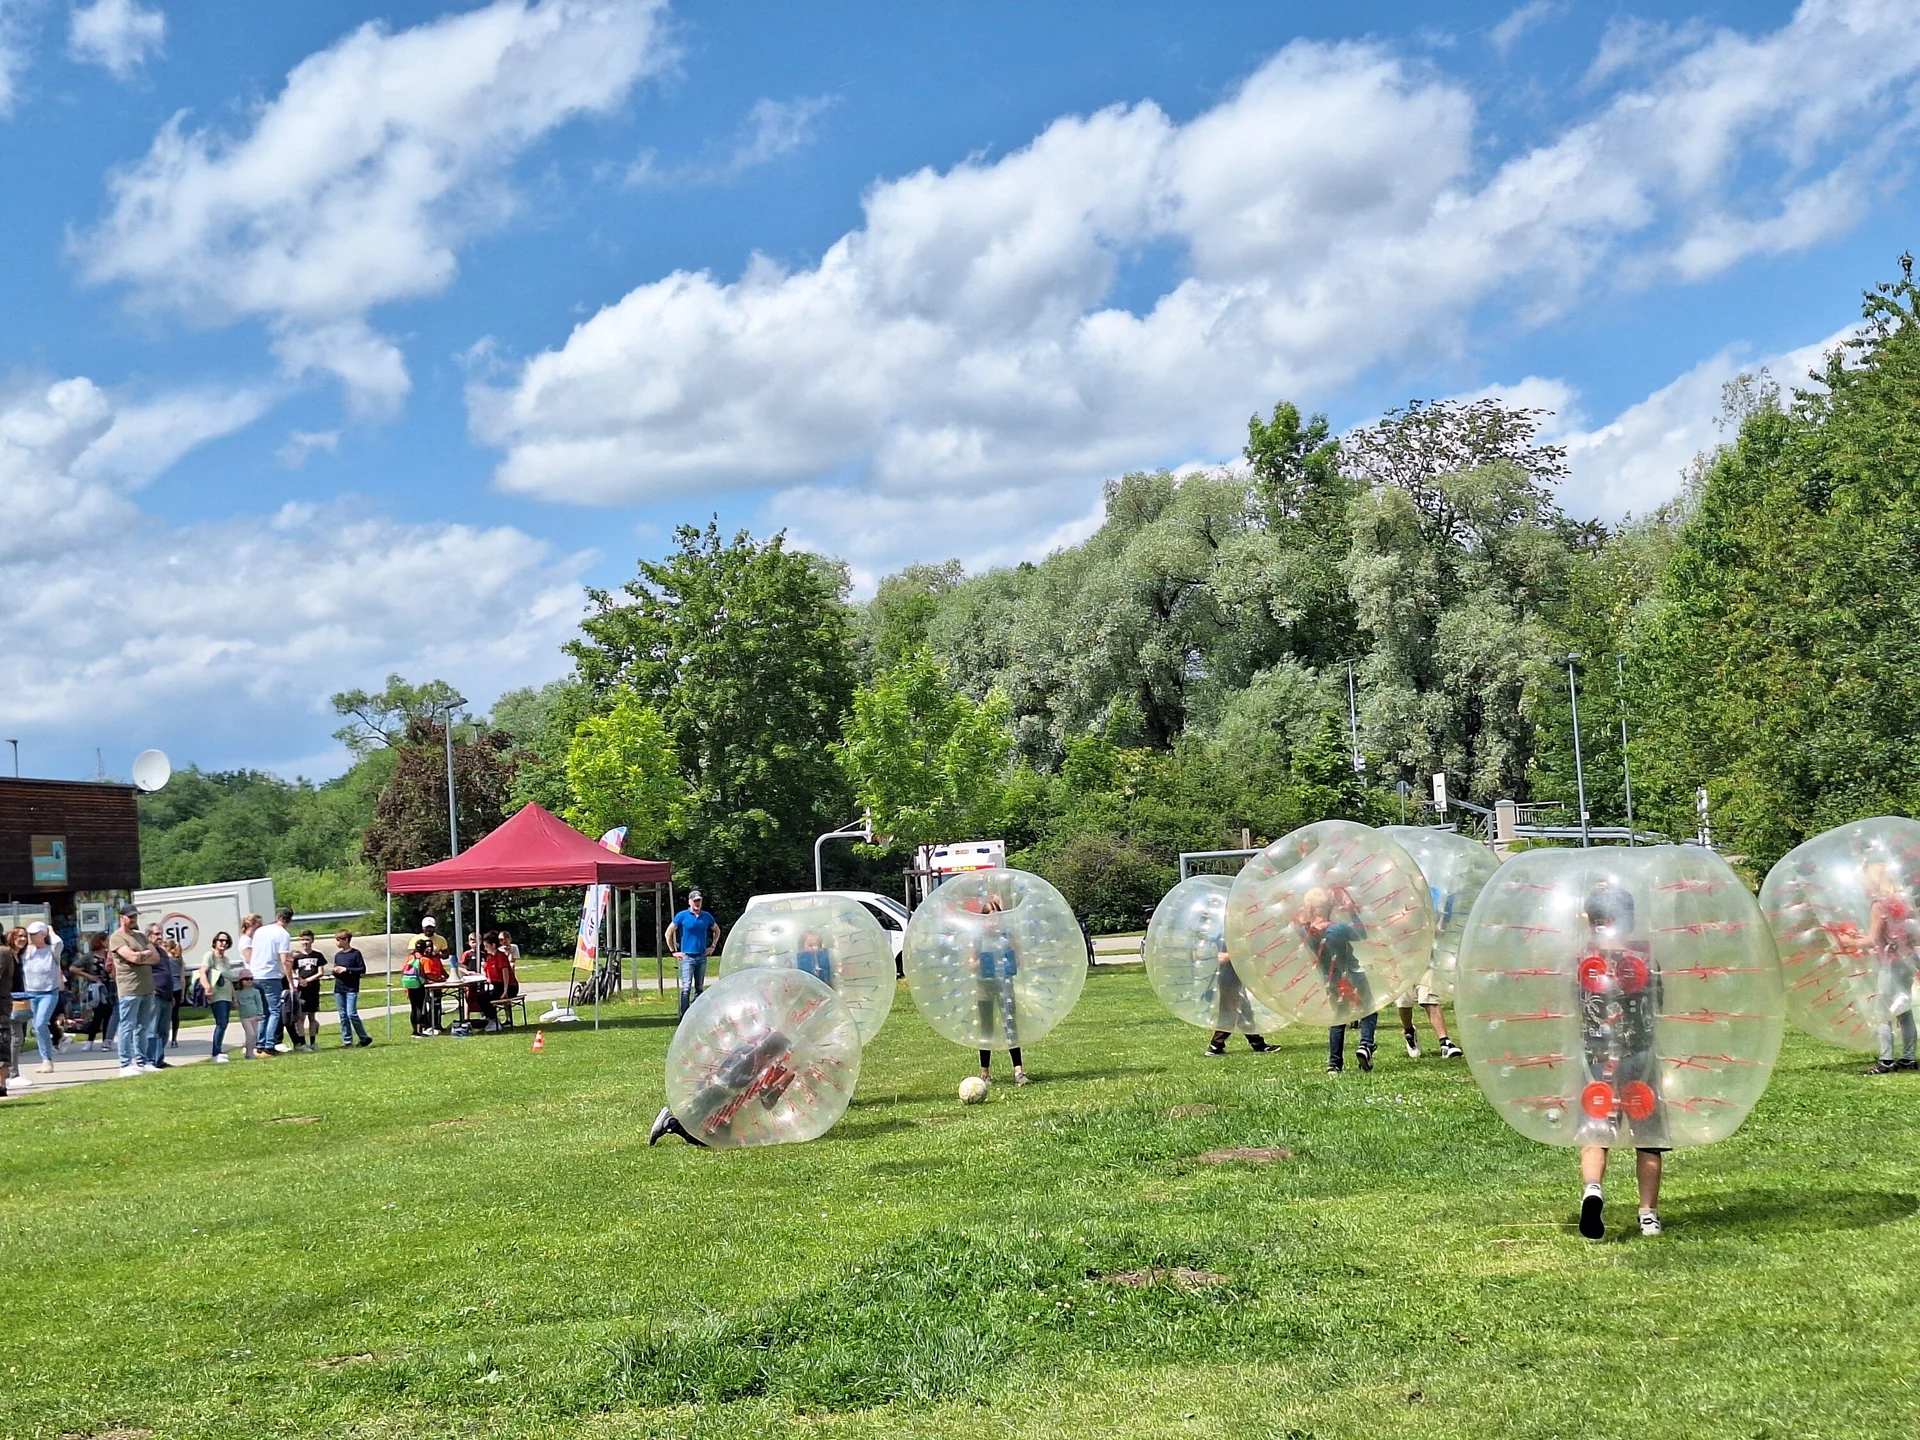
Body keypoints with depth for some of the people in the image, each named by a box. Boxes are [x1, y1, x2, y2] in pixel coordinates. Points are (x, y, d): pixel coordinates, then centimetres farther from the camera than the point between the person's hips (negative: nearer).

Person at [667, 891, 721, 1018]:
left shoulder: (706, 917, 7)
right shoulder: (682, 916, -4)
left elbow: (717, 930, 24)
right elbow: (668, 933, 1)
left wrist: (712, 946, 13)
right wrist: (674, 951, -1)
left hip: (702, 957, 4)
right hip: (687, 956, -4)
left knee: (700, 988, 9)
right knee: (686, 988, -13)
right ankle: (684, 1017, -15)